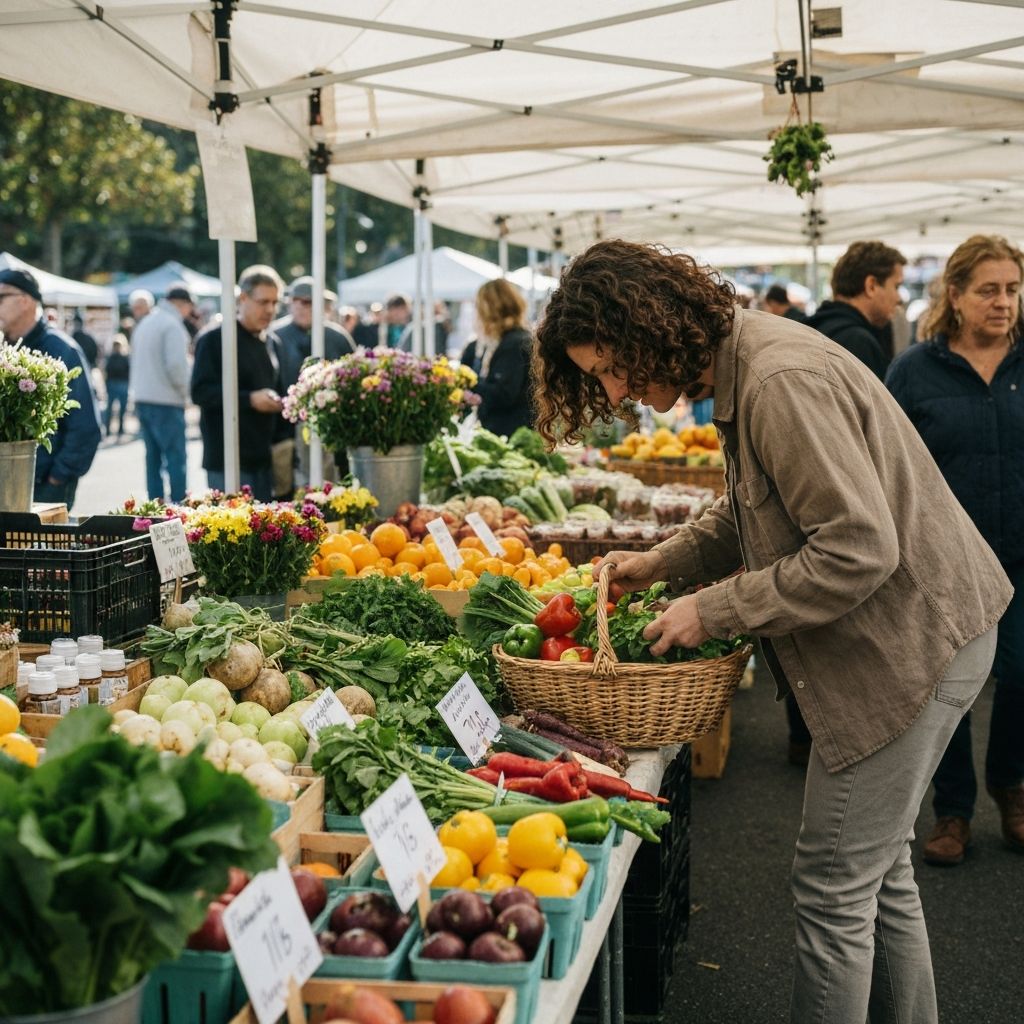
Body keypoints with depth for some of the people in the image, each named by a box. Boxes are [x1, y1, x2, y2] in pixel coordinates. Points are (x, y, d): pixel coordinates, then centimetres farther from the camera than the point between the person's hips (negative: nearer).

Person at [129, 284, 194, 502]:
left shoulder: (145, 323, 16)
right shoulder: (172, 325, -12)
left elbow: (135, 361, 20)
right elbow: (176, 364, -19)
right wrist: (184, 393, -6)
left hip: (141, 398, 9)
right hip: (166, 401, -9)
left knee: (153, 455, 12)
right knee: (176, 456, -6)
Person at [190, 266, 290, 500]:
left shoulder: (273, 342, 17)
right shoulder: (213, 340, -4)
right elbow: (200, 392, -12)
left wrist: (284, 436, 11)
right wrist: (250, 399, -19)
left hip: (265, 459, 6)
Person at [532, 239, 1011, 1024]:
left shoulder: (784, 383, -25)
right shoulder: (743, 366, 8)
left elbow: (858, 548, -28)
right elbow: (754, 514, 21)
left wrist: (714, 611, -21)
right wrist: (662, 564, 9)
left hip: (913, 644, -10)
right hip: (905, 639, 10)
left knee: (834, 888, -1)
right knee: (880, 871, 19)